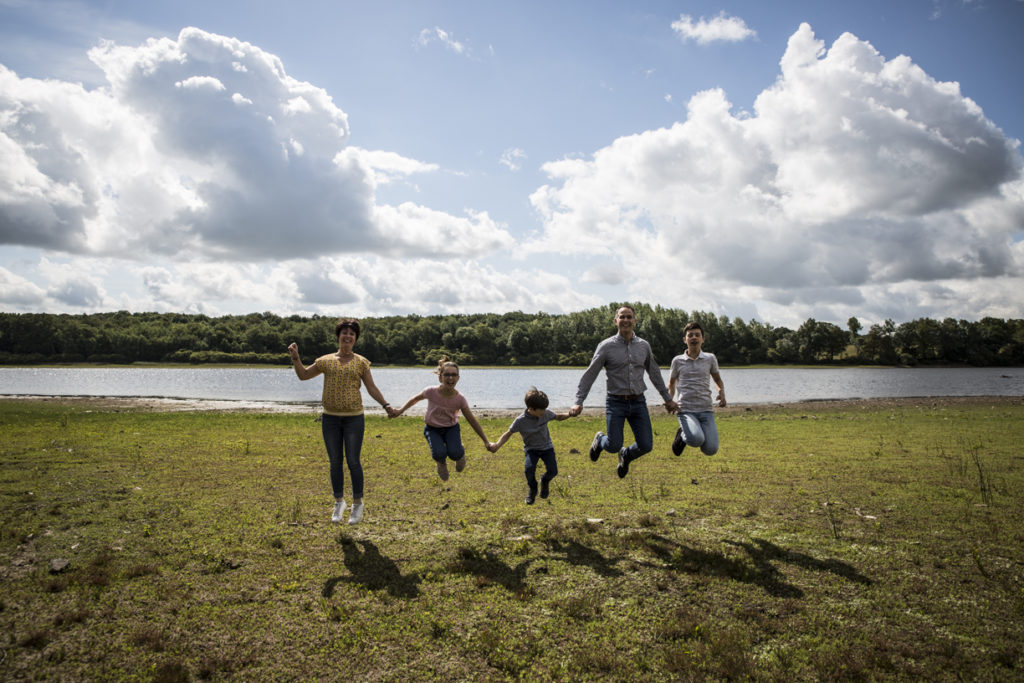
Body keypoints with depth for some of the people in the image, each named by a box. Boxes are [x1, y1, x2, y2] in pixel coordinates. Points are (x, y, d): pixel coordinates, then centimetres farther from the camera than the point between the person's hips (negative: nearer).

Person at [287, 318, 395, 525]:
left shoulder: (361, 362, 3)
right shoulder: (326, 360, 7)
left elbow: (372, 388, 2)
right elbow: (303, 375, 15)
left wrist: (386, 404, -11)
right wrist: (295, 357, 0)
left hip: (353, 418, -2)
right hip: (330, 418, 2)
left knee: (353, 461, -2)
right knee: (335, 462, 8)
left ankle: (358, 504, 15)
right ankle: (339, 502, 24)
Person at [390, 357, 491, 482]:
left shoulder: (460, 399, -21)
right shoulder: (431, 392, -24)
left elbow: (472, 421, -12)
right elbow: (416, 399, -1)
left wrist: (486, 441, -9)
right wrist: (400, 411, -3)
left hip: (451, 428, 1)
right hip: (432, 429, 0)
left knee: (454, 454, -27)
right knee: (439, 454, -28)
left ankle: (461, 452, 13)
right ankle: (441, 463, 11)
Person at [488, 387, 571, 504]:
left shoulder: (546, 413, -14)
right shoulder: (520, 421, -22)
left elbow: (558, 417, 5)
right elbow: (508, 434, -13)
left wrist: (570, 414, -15)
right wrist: (497, 445, -28)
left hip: (546, 447, 2)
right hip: (531, 449, -2)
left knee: (552, 471, -15)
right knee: (529, 468, -28)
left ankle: (545, 482, 24)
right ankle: (532, 488, 6)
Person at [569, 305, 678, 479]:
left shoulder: (644, 346, 6)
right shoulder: (606, 346, -5)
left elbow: (655, 373, 18)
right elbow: (589, 375, -5)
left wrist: (667, 398, 21)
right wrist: (579, 402, -13)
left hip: (638, 402, 3)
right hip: (616, 403, -3)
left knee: (646, 446, -3)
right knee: (613, 446, -12)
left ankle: (626, 456, 32)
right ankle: (600, 440, 26)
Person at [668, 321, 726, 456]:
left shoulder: (710, 358, 8)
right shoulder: (677, 361, 6)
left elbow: (718, 380, 21)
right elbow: (671, 383, 20)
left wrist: (722, 392, 0)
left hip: (706, 410, 2)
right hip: (685, 410, -2)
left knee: (710, 449, -13)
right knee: (696, 440, -29)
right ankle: (682, 435, 7)